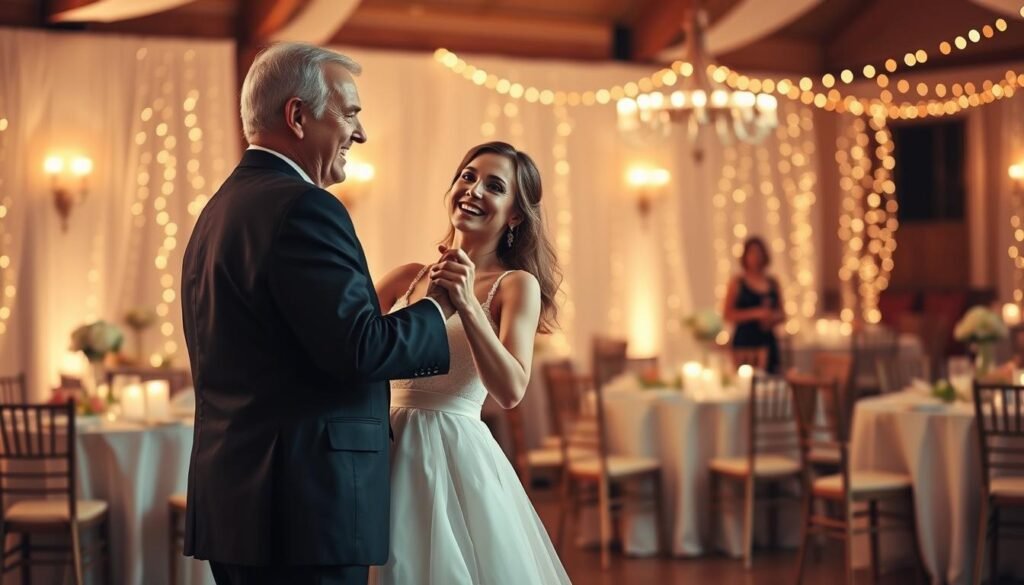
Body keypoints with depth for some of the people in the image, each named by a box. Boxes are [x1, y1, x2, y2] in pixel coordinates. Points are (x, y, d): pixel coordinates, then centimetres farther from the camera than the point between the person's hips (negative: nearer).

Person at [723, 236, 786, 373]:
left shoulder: (773, 283, 12)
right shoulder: (737, 283, 1)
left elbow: (782, 314, 19)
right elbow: (728, 315, -6)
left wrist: (773, 318, -4)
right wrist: (755, 313, -14)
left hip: (768, 342, 4)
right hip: (745, 342, -4)